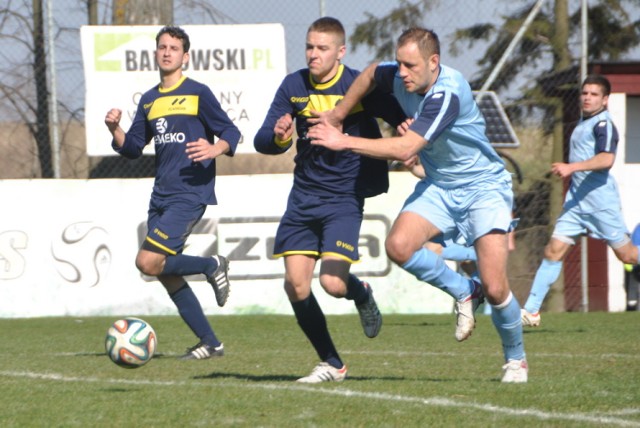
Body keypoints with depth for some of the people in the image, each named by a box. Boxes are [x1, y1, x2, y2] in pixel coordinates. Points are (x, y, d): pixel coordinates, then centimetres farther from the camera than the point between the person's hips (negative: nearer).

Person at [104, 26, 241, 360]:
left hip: (190, 193, -7)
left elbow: (231, 134, -4)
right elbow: (132, 148, 16)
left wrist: (216, 149, -25)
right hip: (161, 195, 7)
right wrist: (115, 129, -3)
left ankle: (212, 266, 2)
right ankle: (210, 343, 15)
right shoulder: (149, 101, 15)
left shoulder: (198, 94, -3)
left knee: (148, 262, -19)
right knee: (167, 276, 6)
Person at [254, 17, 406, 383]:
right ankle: (332, 365, 14)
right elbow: (262, 142, -2)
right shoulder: (294, 86, 0)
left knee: (333, 282, -19)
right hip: (304, 196, 4)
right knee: (295, 285, -3)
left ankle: (362, 294, 20)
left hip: (345, 198, -4)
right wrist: (277, 137, -25)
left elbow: (404, 120, -3)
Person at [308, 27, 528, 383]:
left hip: (483, 188, -6)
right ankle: (463, 293, 4)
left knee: (494, 287, -15)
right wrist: (338, 114, 13)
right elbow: (370, 74, 18)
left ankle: (516, 359, 14)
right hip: (439, 186, 7)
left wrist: (344, 141, -32)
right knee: (398, 246, -22)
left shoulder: (447, 93, -30)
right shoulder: (399, 77, -8)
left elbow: (405, 149, -36)